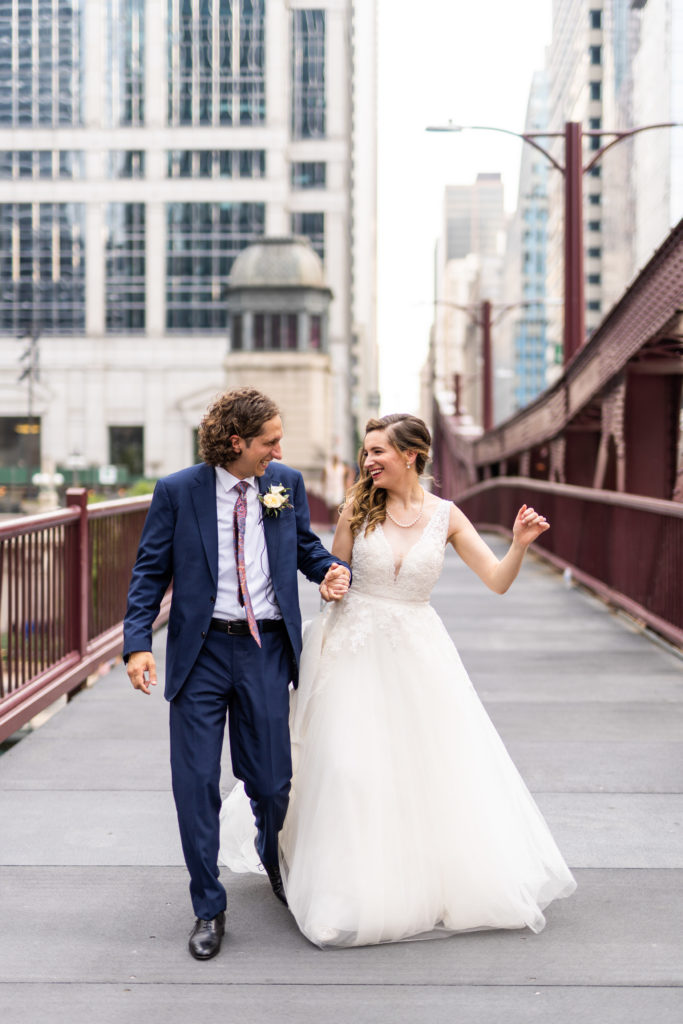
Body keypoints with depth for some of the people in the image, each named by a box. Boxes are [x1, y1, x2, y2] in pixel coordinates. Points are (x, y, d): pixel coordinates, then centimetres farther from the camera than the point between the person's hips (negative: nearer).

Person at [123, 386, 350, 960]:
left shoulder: (286, 483, 4)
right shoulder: (177, 492, -4)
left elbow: (305, 544, 19)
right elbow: (150, 572, -2)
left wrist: (331, 569, -2)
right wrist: (138, 643, -13)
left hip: (266, 651, 2)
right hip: (201, 652, -1)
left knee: (271, 781, 7)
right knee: (196, 783, 0)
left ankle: (272, 855, 43)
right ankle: (209, 908, 16)